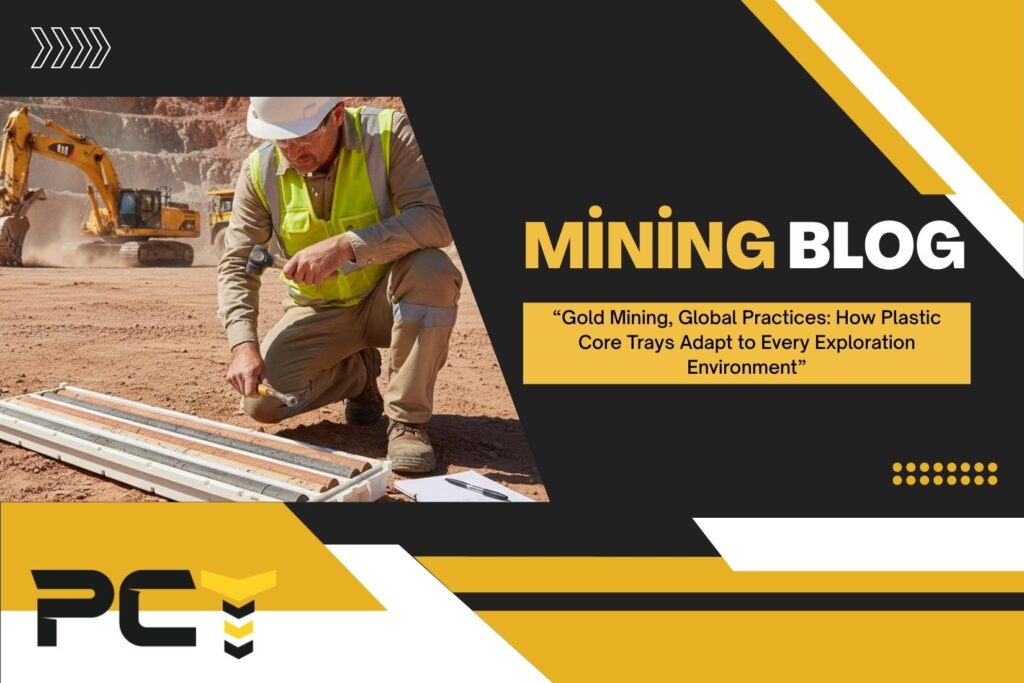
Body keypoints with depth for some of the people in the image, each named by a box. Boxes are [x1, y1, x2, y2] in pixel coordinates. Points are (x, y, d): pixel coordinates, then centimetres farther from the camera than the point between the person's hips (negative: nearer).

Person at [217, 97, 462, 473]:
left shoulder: (391, 134, -21)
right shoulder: (260, 170, -11)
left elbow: (437, 219, -34)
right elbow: (236, 265, -10)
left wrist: (344, 246, -44)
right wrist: (243, 345, -27)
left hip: (388, 300, -3)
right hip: (318, 312, 3)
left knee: (432, 269, -35)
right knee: (261, 401, -18)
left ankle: (408, 420, -21)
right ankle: (358, 373, 15)